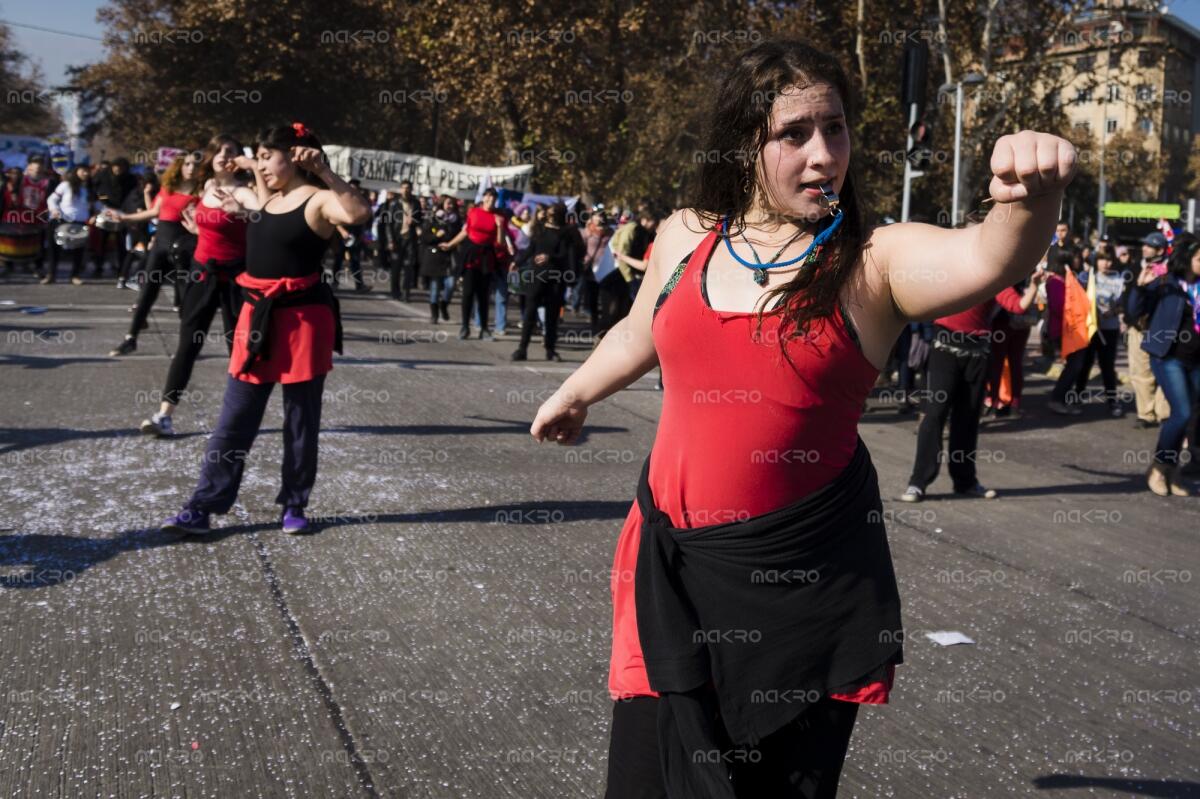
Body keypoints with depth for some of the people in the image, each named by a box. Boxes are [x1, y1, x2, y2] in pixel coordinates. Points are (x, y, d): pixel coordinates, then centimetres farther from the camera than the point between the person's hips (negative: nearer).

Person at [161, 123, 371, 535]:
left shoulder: (319, 200, -9)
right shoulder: (267, 197, 13)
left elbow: (360, 214, -32)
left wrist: (326, 173, -35)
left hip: (303, 320, -7)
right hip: (258, 317, 7)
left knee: (301, 420, 7)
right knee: (234, 420, 5)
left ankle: (294, 505, 21)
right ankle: (201, 509, 7)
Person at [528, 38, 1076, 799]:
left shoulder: (874, 262, -10)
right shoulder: (684, 238, 2)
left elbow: (990, 259, -31)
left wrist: (1033, 198, -53)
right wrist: (574, 395, 38)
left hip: (803, 578, -3)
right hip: (669, 562, 3)